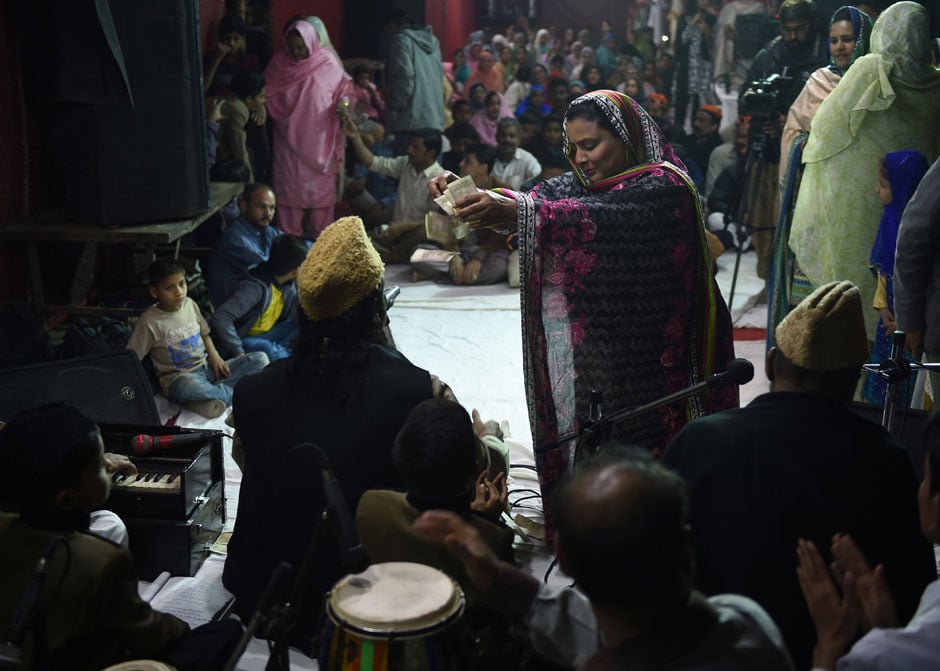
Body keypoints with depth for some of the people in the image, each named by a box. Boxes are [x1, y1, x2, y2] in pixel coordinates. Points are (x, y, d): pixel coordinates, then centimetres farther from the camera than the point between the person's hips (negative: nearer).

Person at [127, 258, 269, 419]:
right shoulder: (150, 321, -11)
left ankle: (207, 399, -23)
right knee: (187, 385, -45)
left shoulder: (189, 304, 6)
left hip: (208, 368, 6)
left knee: (260, 359, -9)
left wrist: (214, 356, 2)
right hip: (180, 378, -6)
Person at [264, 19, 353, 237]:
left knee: (321, 186, 4)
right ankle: (291, 236, 10)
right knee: (290, 186, 2)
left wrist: (344, 102, -14)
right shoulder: (279, 62, 0)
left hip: (319, 137, -1)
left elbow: (345, 87, 5)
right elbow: (266, 91, 9)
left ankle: (319, 234, 15)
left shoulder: (327, 61, -4)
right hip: (290, 137, 1)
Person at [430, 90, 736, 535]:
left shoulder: (664, 186, -10)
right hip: (580, 353, 6)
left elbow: (602, 220, -28)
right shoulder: (580, 183, 14)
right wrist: (465, 194, -20)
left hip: (639, 361, -6)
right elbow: (538, 200, -2)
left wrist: (518, 211, -40)